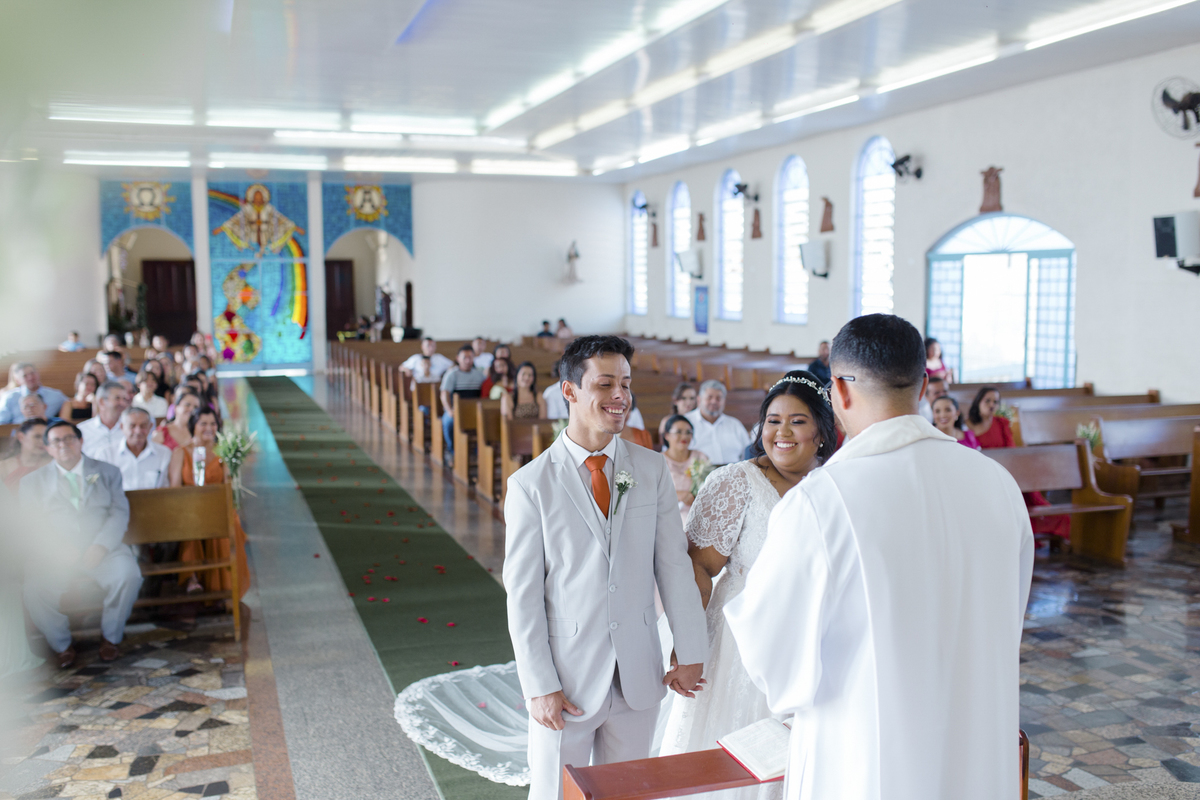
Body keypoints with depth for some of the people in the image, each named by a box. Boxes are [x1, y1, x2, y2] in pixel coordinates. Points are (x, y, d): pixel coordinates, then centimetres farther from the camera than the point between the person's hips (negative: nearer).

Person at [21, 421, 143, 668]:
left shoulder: (107, 472, 17)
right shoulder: (33, 481, 17)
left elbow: (120, 513, 5)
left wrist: (100, 547, -13)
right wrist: (60, 548, -14)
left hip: (102, 551, 0)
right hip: (55, 554, 0)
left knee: (128, 574, -31)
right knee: (35, 585, -31)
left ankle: (110, 637, -6)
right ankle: (62, 645, -6)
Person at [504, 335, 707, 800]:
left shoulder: (652, 471, 0)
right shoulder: (530, 485, -10)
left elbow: (674, 565, 2)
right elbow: (522, 595, -8)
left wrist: (690, 655, 1)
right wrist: (540, 687, -10)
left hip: (639, 675, 3)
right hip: (568, 678, -3)